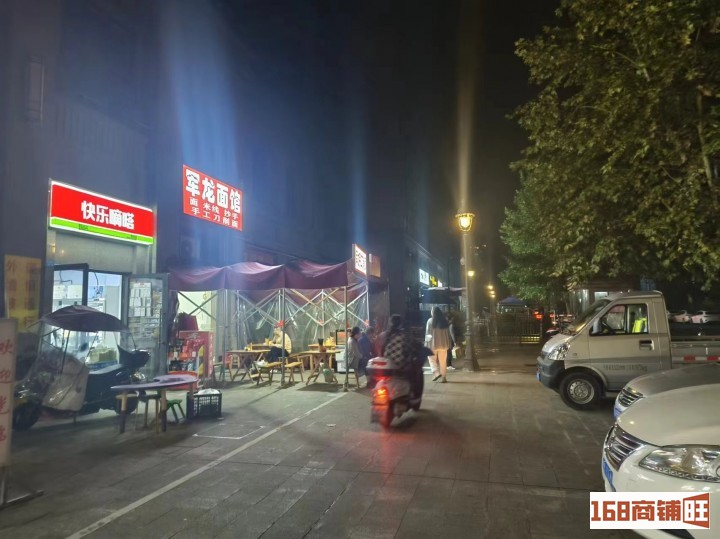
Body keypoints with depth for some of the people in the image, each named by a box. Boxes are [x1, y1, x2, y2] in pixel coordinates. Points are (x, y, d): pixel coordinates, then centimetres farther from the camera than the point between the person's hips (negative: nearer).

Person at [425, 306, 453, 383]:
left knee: (432, 358, 12)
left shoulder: (430, 321, -6)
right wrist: (449, 343, 12)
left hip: (433, 343, -3)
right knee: (443, 361, 9)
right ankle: (444, 377, 9)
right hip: (443, 343, 3)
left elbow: (427, 332, -5)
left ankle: (436, 372, -7)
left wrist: (426, 341, 3)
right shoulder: (445, 321, 3)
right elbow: (448, 333, 6)